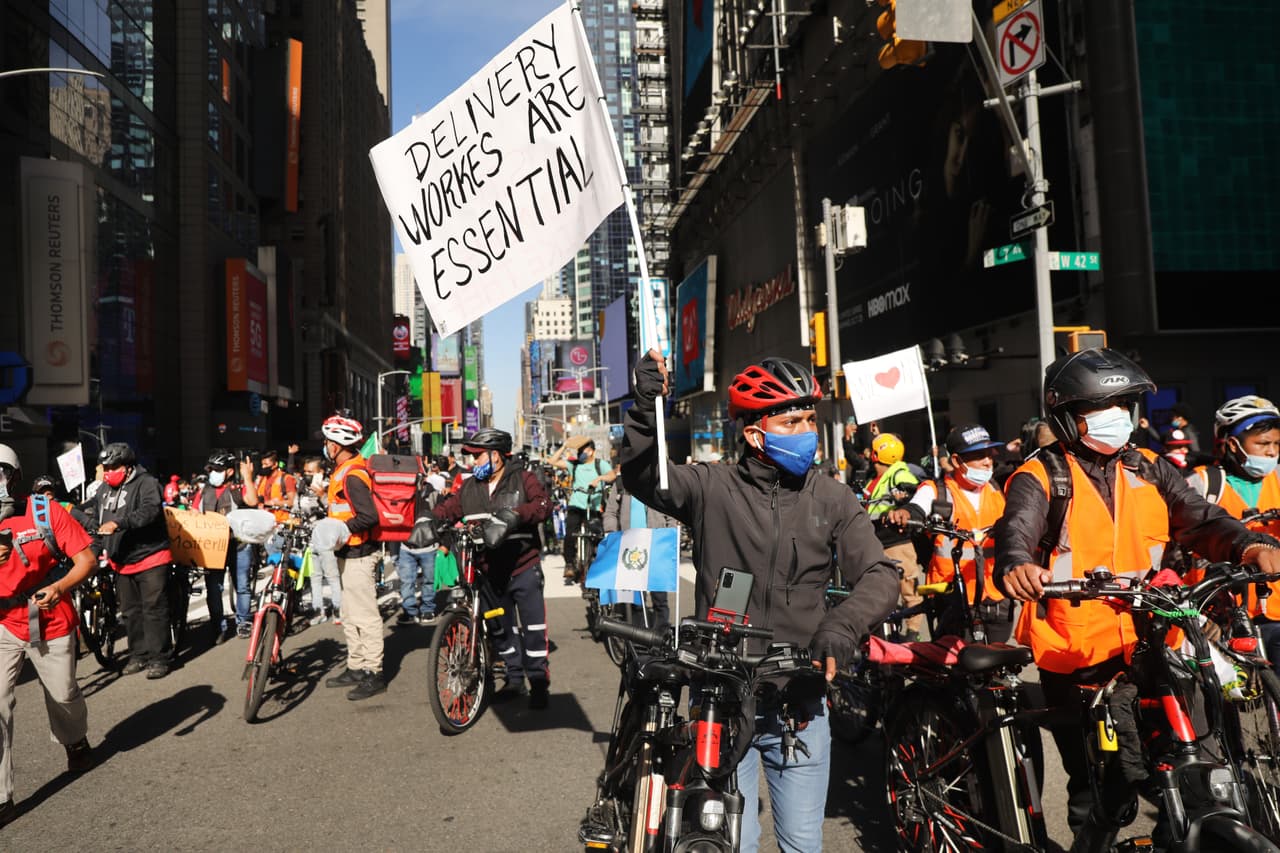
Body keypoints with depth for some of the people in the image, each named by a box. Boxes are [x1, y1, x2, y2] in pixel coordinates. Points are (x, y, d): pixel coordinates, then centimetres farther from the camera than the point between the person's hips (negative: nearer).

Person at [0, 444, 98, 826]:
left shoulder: (45, 512, -11)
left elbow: (86, 559, -11)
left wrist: (59, 587, -28)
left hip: (52, 626, -1)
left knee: (63, 697, 16)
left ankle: (76, 743, 48)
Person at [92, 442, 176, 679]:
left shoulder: (146, 484, -11)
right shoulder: (104, 489, 13)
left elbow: (149, 511, -28)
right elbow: (96, 517, 26)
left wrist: (118, 523, -38)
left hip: (150, 558, -8)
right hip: (122, 562, 8)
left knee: (154, 610, -4)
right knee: (130, 612, 14)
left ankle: (160, 658, 3)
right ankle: (139, 655, 25)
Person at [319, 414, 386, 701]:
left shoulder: (352, 475, -19)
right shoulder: (344, 470, 13)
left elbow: (368, 516, -27)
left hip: (358, 555, -11)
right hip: (348, 554, 11)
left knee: (364, 615, -5)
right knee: (349, 615, 18)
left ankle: (373, 674, 2)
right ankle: (356, 668, 28)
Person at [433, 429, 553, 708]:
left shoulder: (523, 479, -5)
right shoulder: (469, 488, 10)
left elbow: (543, 504, -19)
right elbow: (448, 507, 2)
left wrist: (516, 514, -35)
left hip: (523, 568, -5)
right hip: (490, 572, 5)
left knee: (533, 628, -3)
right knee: (501, 629, 15)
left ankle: (539, 683, 9)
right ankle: (515, 679, 30)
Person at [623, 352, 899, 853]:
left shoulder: (833, 501, 1)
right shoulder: (712, 488, -3)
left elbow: (878, 574, -5)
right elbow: (642, 477, -14)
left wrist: (843, 625, -24)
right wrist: (647, 408, -30)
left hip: (799, 704, 2)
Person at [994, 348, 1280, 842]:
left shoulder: (1149, 472, 11)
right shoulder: (1041, 478, -6)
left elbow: (1200, 520, 1)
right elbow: (1017, 529, -23)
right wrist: (1016, 566, -46)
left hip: (1149, 649, 5)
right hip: (1074, 657, -4)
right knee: (1100, 794, 6)